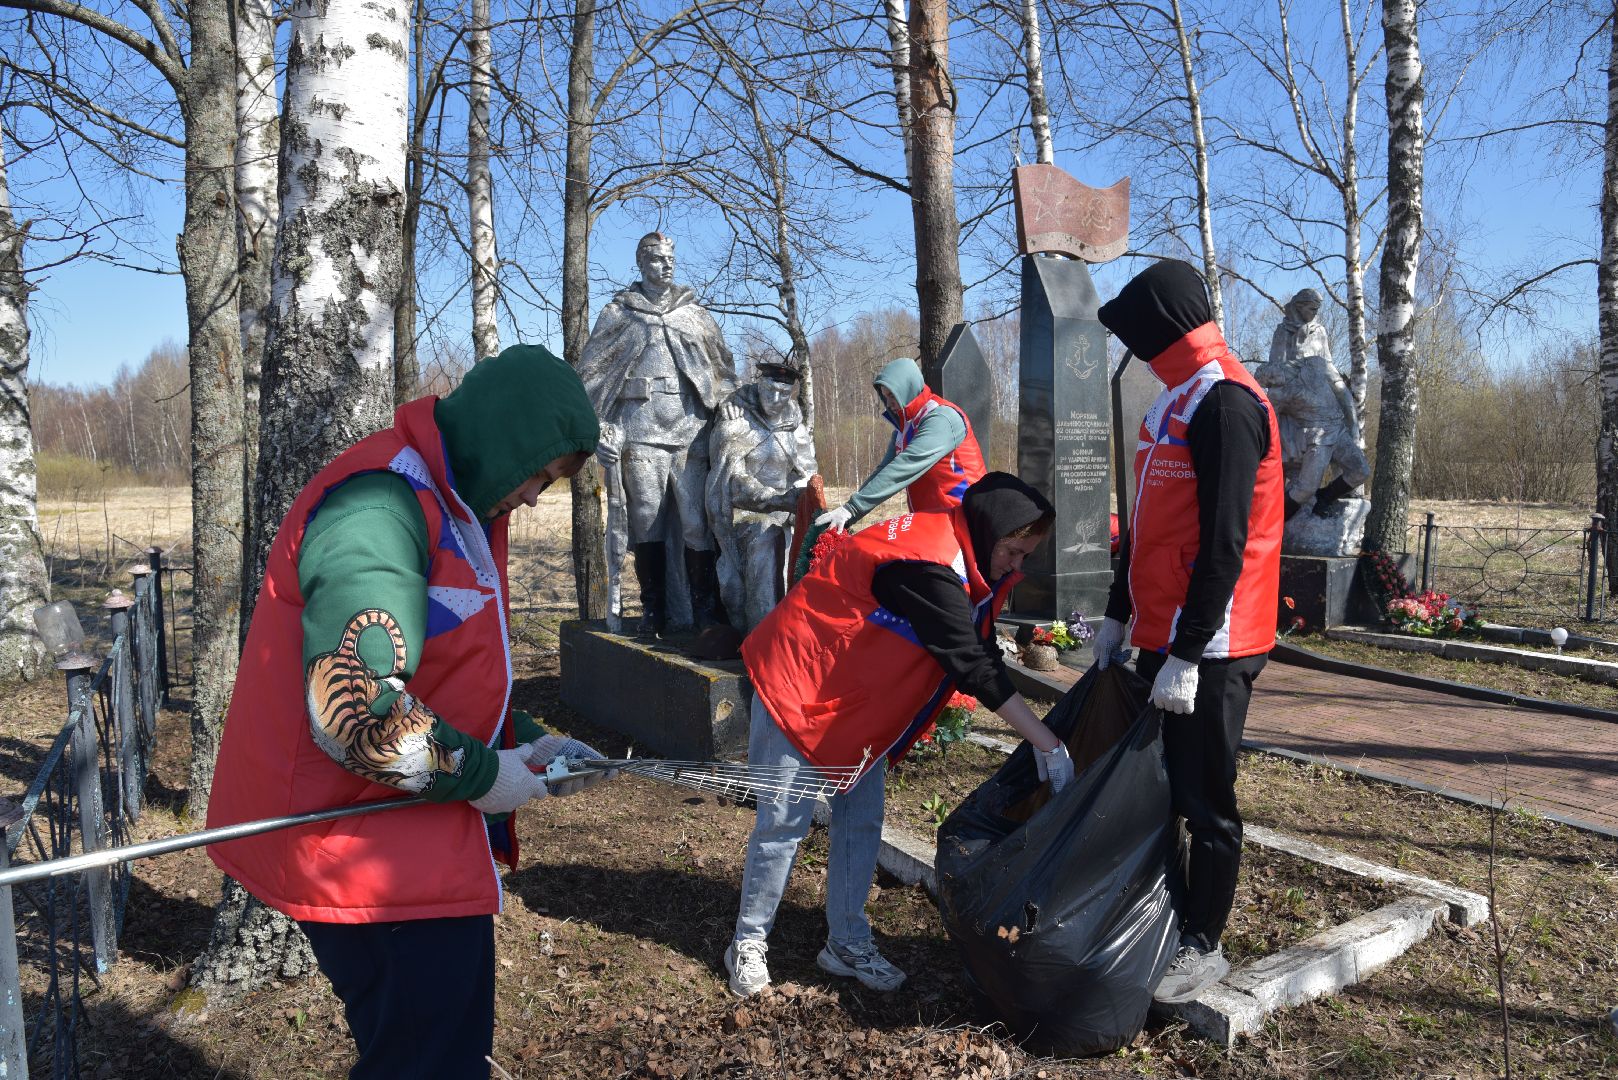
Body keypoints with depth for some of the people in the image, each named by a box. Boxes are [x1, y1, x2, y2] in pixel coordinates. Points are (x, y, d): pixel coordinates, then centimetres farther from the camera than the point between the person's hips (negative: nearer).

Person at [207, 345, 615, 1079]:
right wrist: (480, 775, -17)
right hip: (366, 851, -10)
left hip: (416, 846, 10)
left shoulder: (455, 507, 13)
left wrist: (530, 742, 7)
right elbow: (354, 708, -30)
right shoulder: (380, 507, -21)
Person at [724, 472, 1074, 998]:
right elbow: (973, 665, -31)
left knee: (862, 819, 7)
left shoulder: (961, 556, 0)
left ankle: (847, 943, 19)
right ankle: (748, 944, 15)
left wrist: (1036, 737, -6)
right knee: (785, 821, -1)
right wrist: (1049, 745, -27)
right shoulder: (927, 565, -30)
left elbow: (980, 654, 3)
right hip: (797, 684, -9)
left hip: (859, 698, 9)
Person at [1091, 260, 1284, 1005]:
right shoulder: (1176, 399, 15)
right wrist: (1117, 615, 19)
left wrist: (1188, 655, -22)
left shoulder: (1225, 402, -16)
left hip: (1208, 650, -9)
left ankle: (1203, 946, 18)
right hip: (1161, 637, 10)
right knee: (1157, 787, 17)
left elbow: (1225, 543, -22)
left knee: (1204, 801, 3)